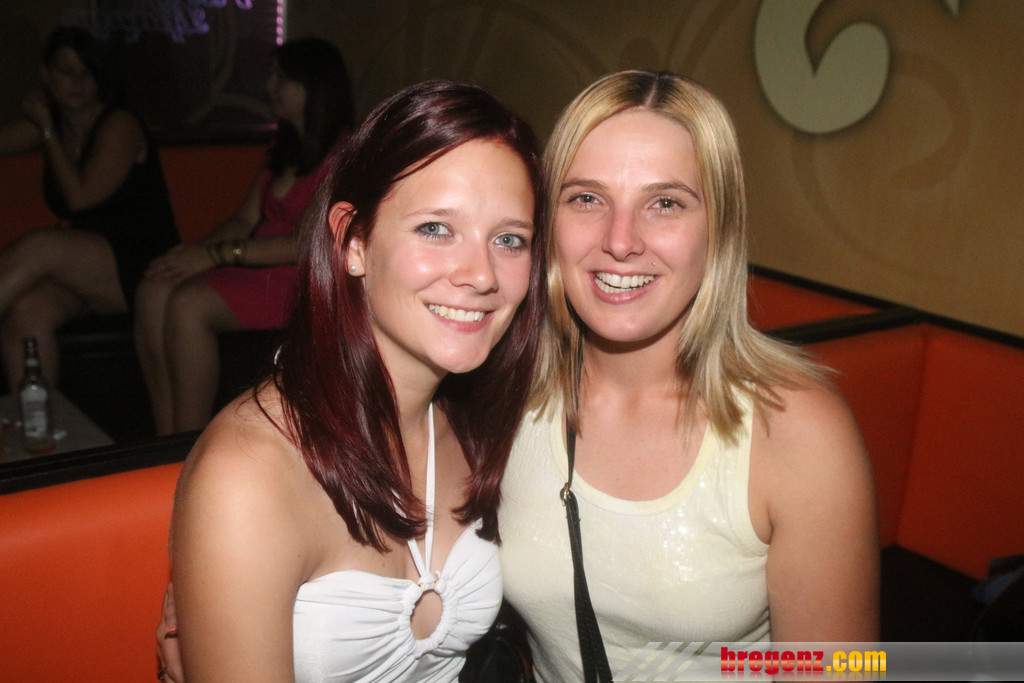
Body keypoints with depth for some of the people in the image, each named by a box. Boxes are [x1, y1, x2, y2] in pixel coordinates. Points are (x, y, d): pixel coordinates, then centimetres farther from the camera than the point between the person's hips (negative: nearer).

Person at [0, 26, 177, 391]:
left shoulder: (119, 126, -6)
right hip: (84, 269, 6)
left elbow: (79, 197, -13)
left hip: (139, 269, -6)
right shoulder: (51, 122, 14)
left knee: (38, 246, -32)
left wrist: (47, 131, -6)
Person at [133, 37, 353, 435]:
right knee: (153, 291, -16)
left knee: (188, 304, -28)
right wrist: (197, 250, -4)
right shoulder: (284, 149, 20)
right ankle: (166, 443, -17)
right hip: (259, 270, 8)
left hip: (306, 283, -8)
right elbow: (246, 219, 16)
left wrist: (216, 255, -18)